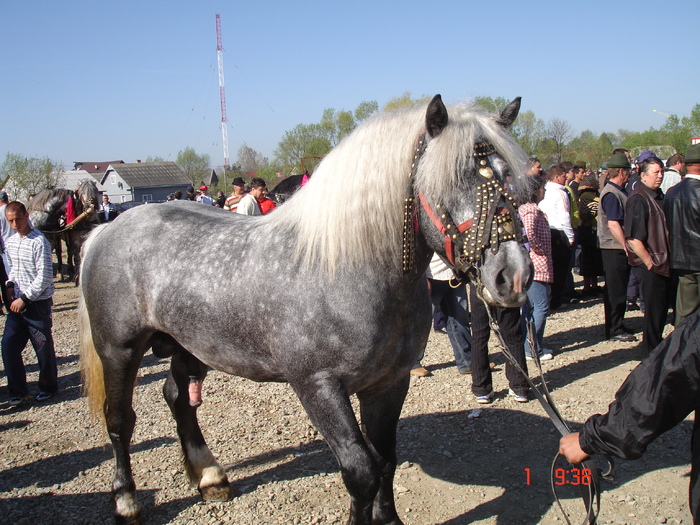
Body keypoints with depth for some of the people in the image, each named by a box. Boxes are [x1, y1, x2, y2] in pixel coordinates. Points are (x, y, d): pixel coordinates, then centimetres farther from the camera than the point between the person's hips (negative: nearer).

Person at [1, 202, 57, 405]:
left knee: (43, 348, 5)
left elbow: (45, 276, -17)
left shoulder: (39, 242, -15)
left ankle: (48, 387, 24)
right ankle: (18, 391, 15)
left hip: (38, 303, -7)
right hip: (17, 302, 7)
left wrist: (25, 298, -16)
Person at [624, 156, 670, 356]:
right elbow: (633, 239, -22)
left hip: (663, 264, 8)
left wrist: (669, 259, 16)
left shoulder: (659, 196, 12)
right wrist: (649, 262, -18)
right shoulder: (638, 199, -17)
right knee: (654, 310, 0)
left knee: (662, 308, 16)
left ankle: (656, 346, 30)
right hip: (650, 266, -8)